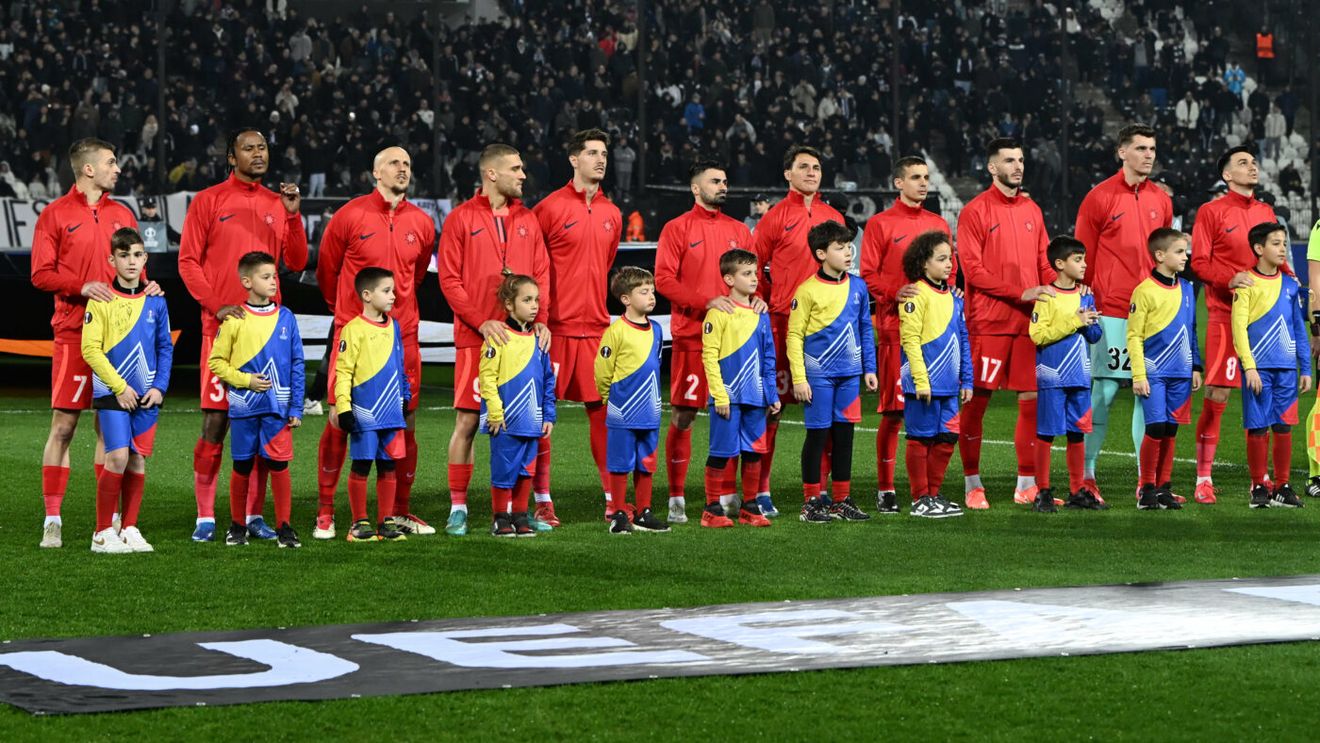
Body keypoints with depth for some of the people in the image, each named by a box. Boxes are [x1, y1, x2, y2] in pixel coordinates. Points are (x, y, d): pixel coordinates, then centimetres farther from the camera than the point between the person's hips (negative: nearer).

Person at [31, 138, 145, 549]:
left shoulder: (122, 214, 14)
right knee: (63, 426, -5)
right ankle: (52, 520, -1)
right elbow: (41, 274, -4)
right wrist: (82, 287, -18)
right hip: (74, 334, -4)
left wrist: (146, 287, -4)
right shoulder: (55, 215, 1)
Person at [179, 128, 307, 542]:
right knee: (215, 421, -6)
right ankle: (205, 517, 0)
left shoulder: (278, 204, 13)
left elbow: (295, 263, 9)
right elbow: (188, 262, -1)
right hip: (222, 324, -4)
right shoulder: (208, 201, 2)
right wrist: (216, 306, -12)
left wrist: (293, 215, -3)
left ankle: (254, 515, 10)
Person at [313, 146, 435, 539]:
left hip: (403, 336, 4)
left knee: (405, 423, 5)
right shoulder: (350, 216, -4)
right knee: (340, 421, -3)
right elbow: (326, 271, 9)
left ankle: (401, 510, 16)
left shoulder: (421, 223, 7)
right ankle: (325, 513, 4)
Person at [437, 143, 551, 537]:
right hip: (475, 337, -4)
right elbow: (449, 279, -3)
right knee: (467, 420, -4)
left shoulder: (527, 219, 14)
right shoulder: (461, 218, 1)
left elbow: (541, 274, 13)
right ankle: (458, 508, 2)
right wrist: (482, 322, -13)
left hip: (522, 337, 4)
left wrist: (540, 319, -2)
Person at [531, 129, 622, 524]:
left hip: (596, 327, 5)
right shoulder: (550, 208, -6)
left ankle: (614, 498, 11)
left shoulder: (611, 214, 12)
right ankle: (542, 501, 4)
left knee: (603, 410, 6)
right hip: (555, 327, -5)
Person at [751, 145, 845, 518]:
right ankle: (761, 491, 0)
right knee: (770, 406, -3)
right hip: (783, 324, -4)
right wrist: (769, 302, -7)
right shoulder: (775, 217, 0)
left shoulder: (833, 218, 14)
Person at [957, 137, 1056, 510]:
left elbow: (1044, 264, 17)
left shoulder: (1032, 210, 14)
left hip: (1029, 321, 5)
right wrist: (1021, 293, -17)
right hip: (988, 322, -5)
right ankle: (973, 485, 7)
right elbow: (972, 270, -10)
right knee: (977, 400, -2)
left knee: (1032, 398, 3)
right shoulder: (975, 211, -3)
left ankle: (1026, 485, 11)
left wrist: (1057, 294, -3)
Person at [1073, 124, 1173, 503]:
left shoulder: (1161, 200, 12)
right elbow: (1083, 259, -1)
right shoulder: (1100, 198, -3)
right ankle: (1086, 476, 6)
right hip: (1111, 312, -5)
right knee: (1104, 390, -3)